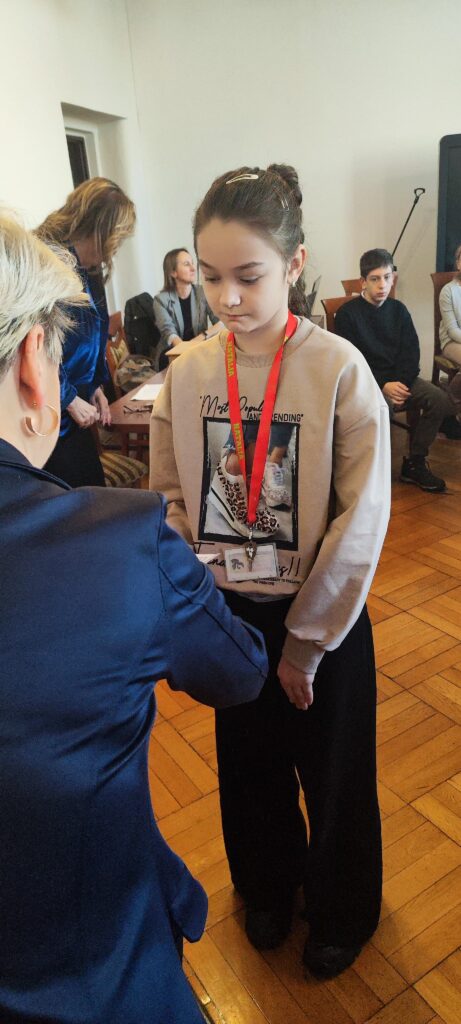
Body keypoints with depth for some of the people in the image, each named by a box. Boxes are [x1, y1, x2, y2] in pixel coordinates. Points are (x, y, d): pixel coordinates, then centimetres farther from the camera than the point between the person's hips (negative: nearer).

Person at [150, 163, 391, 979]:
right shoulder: (188, 371, -6)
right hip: (229, 610, 3)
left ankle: (342, 910, 50)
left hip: (321, 614, -3)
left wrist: (308, 638, -11)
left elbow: (363, 520, -15)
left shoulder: (339, 369, -17)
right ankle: (267, 886, 55)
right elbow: (171, 498, 2)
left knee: (334, 772, 19)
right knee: (250, 762, 23)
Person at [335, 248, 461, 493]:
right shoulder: (347, 314, -4)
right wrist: (384, 386, -21)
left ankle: (415, 463, -6)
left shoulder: (398, 309, 10)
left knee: (441, 400, -19)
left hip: (400, 377, 5)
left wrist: (400, 383, -15)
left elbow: (411, 353, 5)